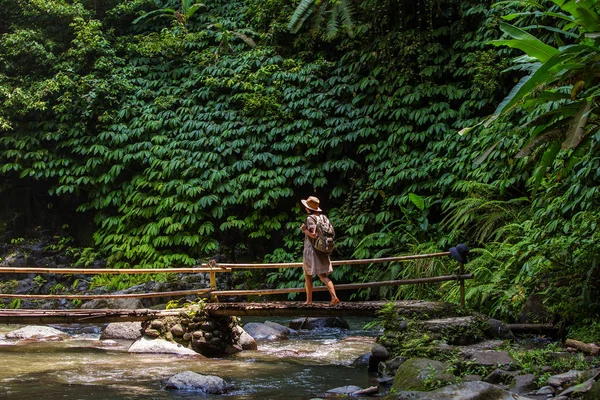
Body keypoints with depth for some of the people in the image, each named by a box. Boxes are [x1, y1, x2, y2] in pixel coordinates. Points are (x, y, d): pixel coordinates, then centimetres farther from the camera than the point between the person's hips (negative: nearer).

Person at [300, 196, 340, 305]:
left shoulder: (310, 218, -12)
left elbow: (314, 235, -23)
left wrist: (305, 230, -7)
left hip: (311, 250, -7)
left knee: (308, 276, 7)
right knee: (323, 276, 4)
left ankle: (309, 300, 11)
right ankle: (334, 297, -13)